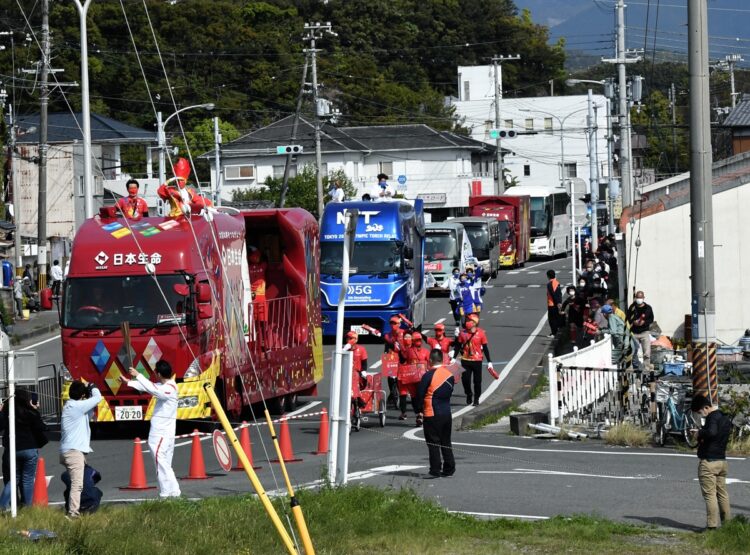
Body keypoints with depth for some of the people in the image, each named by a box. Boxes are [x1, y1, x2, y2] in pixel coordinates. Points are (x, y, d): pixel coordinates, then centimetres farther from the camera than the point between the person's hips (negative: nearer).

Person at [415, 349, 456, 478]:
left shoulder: (429, 375, -15)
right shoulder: (449, 375, 5)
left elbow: (420, 394, -12)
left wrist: (419, 410, 0)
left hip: (432, 414, -6)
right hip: (447, 413, 6)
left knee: (433, 443, -1)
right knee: (446, 442, 15)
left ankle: (435, 470, -3)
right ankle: (449, 469, 17)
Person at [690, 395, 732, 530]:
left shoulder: (712, 417, -15)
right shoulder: (725, 418, 13)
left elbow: (712, 432, -33)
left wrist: (700, 433, -15)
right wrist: (700, 432, 15)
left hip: (709, 462, -9)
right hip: (722, 461, 9)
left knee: (710, 494, -6)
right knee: (722, 493, 14)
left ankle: (712, 525, -8)